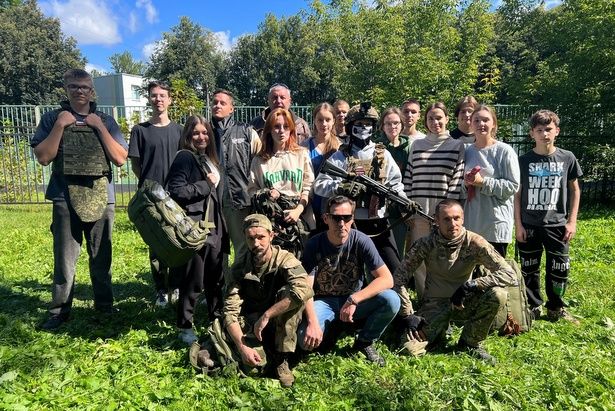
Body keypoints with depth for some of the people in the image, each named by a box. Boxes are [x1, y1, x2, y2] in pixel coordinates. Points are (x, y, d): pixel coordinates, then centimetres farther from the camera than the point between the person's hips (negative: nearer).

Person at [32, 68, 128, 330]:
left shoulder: (106, 121, 8)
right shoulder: (52, 119, 6)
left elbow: (120, 159, -2)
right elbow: (43, 157, -3)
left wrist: (99, 127, -6)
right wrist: (60, 125, -7)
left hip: (101, 198, 1)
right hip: (65, 198, -1)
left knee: (101, 257, 10)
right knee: (64, 259, 1)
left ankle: (104, 306, 24)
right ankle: (59, 311, 16)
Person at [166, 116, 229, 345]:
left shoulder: (209, 159, 16)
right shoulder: (185, 158, -9)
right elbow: (175, 191, -19)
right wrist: (206, 184, -15)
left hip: (214, 227, 8)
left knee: (217, 278, 15)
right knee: (193, 281, 0)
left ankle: (217, 320, 31)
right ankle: (185, 327, 15)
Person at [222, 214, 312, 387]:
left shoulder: (285, 260, -19)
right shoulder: (239, 268, -10)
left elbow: (303, 290, -40)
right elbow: (231, 311, -16)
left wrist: (266, 316, -37)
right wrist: (242, 347, -32)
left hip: (282, 324, -2)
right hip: (251, 324, 2)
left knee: (288, 293, -33)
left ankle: (281, 359, -21)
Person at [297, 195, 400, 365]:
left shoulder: (361, 241, -15)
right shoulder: (314, 244, -15)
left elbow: (387, 279, -20)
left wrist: (353, 300, -30)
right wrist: (312, 322, -35)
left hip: (355, 299, 1)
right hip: (324, 301, -1)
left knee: (391, 300, -27)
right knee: (305, 340, -29)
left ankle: (365, 342, 1)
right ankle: (331, 327, 9)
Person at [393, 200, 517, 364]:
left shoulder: (474, 242, -15)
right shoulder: (426, 244, -16)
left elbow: (509, 275, -21)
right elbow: (399, 278, -13)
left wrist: (470, 285, -29)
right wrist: (408, 316, -18)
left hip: (464, 302, 1)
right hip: (435, 303, -1)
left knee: (498, 294, -29)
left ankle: (470, 342, -3)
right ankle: (440, 328, 14)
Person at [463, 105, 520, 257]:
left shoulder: (505, 151, -5)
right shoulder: (467, 151, 9)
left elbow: (513, 186, -11)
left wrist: (483, 182, -17)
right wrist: (466, 183, -6)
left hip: (496, 223, -4)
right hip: (471, 222, 4)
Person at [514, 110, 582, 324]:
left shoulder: (567, 158, 0)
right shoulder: (524, 161, -2)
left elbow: (575, 190, 8)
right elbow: (517, 194, 1)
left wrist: (572, 221, 2)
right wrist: (518, 224, -3)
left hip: (557, 225, 1)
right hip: (529, 225, 0)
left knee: (559, 269, 7)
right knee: (529, 270, 9)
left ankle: (556, 309, 26)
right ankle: (533, 308, 26)